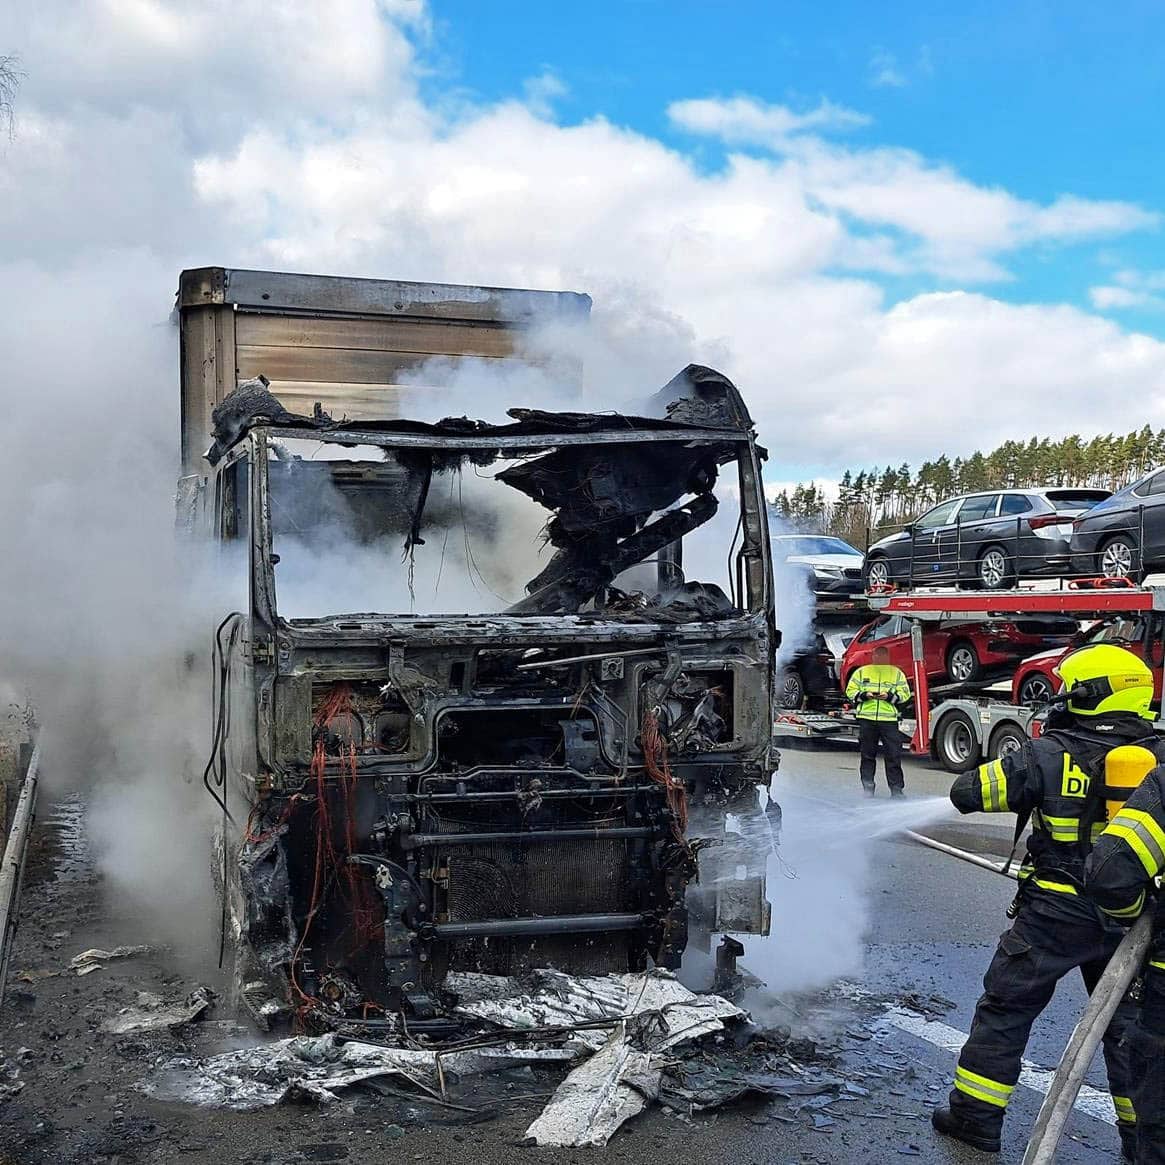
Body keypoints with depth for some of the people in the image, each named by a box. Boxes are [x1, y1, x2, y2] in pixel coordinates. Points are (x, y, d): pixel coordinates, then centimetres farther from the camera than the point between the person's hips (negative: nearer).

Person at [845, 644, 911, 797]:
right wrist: (864, 695, -8)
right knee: (867, 755, 5)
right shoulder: (861, 672, 12)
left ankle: (897, 789, 0)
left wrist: (890, 696, -11)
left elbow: (905, 694, 7)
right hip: (866, 718, 1)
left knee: (893, 755, -4)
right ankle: (868, 788, 11)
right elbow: (850, 691, 10)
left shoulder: (896, 673, 11)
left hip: (889, 719, -1)